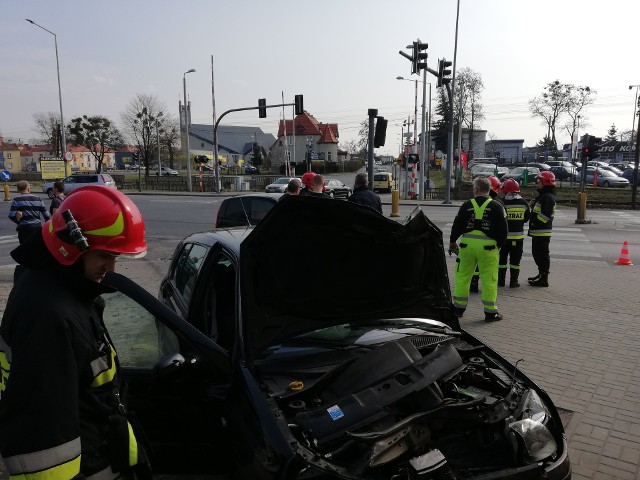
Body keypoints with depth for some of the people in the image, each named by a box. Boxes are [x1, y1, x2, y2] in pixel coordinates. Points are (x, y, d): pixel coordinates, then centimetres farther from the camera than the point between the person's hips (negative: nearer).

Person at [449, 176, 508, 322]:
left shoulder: (467, 205, 2)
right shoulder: (496, 206, 0)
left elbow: (457, 225, 6)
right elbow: (503, 229, -1)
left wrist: (452, 241, 20)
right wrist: (499, 244, 13)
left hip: (468, 244, 1)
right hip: (488, 245, -1)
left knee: (462, 276, 12)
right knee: (489, 279, 4)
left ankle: (459, 308, 19)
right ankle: (490, 312, 8)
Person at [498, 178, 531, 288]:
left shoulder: (502, 203, -11)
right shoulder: (523, 203, -2)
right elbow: (526, 218, 7)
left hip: (504, 235, -2)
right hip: (518, 235, 2)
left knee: (502, 258, 9)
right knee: (515, 260, 8)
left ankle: (501, 280, 12)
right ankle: (513, 281, 10)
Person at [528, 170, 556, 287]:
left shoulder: (548, 197, -16)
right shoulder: (542, 196, 18)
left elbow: (546, 216, -25)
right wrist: (533, 206, 8)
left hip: (542, 232, -11)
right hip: (537, 232, 11)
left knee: (542, 255, -5)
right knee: (537, 254, 19)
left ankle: (543, 279, 1)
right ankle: (541, 275, 32)